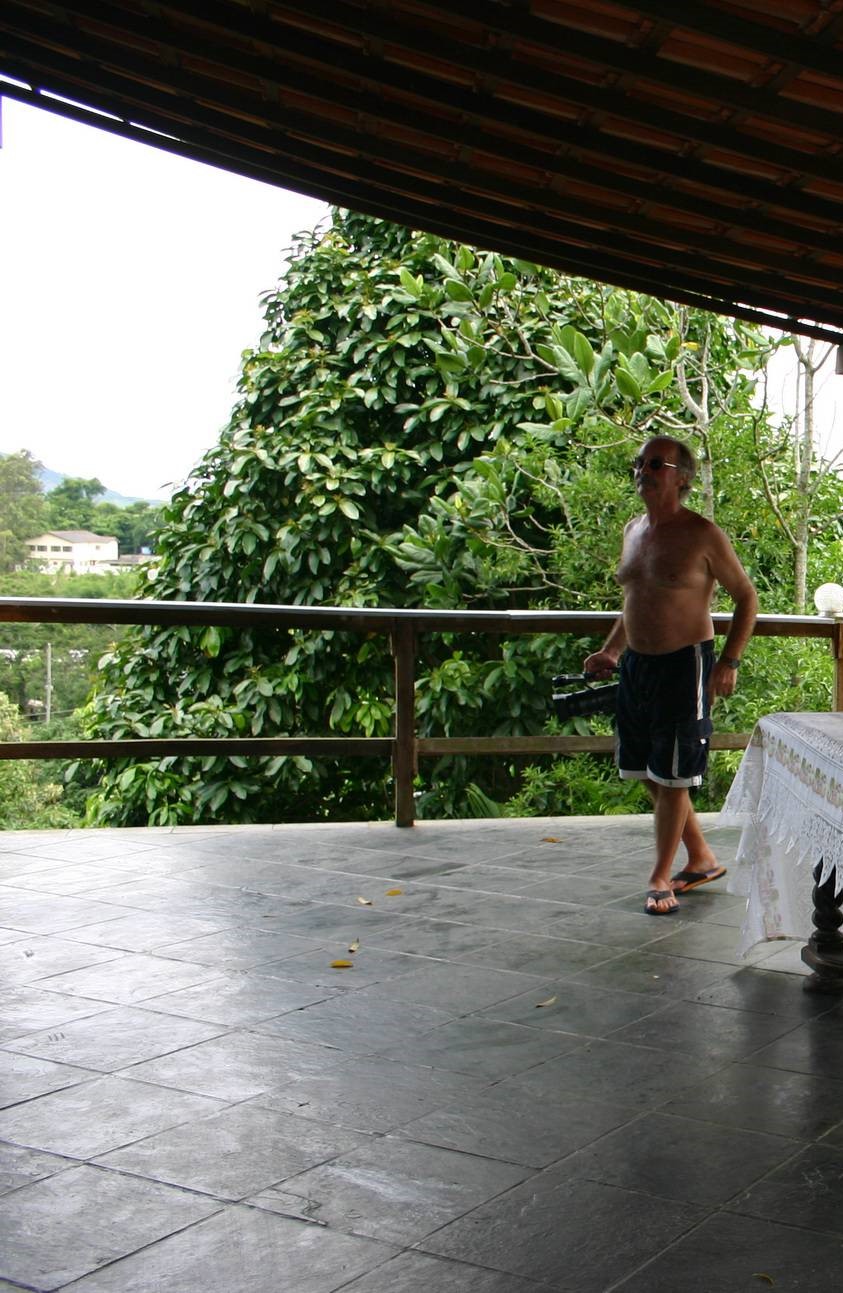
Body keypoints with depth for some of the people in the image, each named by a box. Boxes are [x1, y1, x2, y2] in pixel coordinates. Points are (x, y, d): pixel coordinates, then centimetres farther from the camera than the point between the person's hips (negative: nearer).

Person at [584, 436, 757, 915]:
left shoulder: (703, 534, -11)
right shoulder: (634, 531, 10)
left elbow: (747, 597, -5)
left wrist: (729, 662, -12)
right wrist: (610, 651, 13)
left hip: (684, 665, -8)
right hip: (635, 665, 8)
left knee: (671, 777, -1)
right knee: (650, 774, 13)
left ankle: (661, 878, 12)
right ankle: (703, 860, 29)